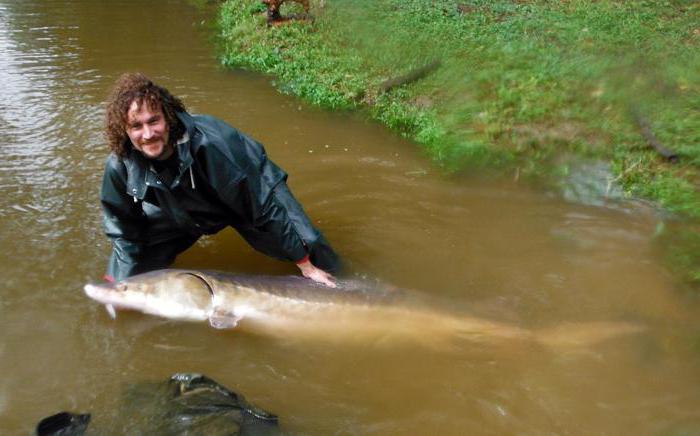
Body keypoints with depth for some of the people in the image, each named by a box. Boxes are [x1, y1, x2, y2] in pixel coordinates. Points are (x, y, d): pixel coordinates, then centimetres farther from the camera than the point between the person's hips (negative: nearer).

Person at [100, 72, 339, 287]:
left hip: (244, 201, -3)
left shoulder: (209, 142, -40)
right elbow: (124, 232, -7)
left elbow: (263, 201, -33)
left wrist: (306, 265, -27)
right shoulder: (120, 166, -25)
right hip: (177, 216, 4)